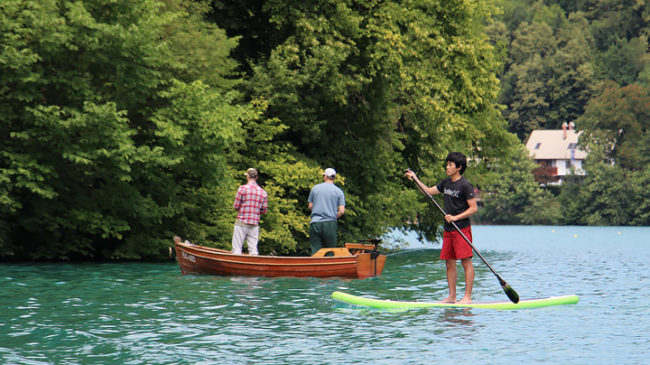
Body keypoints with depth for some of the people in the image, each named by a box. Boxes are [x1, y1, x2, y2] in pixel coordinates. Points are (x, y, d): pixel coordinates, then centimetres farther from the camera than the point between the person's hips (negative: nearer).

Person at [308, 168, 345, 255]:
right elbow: (341, 211, -4)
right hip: (330, 224, -1)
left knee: (315, 251, -1)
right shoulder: (339, 191, 2)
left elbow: (310, 206, 11)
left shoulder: (315, 188, 8)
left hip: (315, 222, 1)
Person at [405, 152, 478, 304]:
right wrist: (415, 179, 12)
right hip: (448, 229, 8)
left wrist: (455, 218, -20)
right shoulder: (446, 183, 13)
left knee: (466, 262, -6)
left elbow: (473, 208, -12)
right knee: (449, 263, 8)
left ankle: (467, 297, -7)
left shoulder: (465, 185, -10)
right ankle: (452, 297, 12)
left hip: (462, 228, -8)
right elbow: (429, 191, 21)